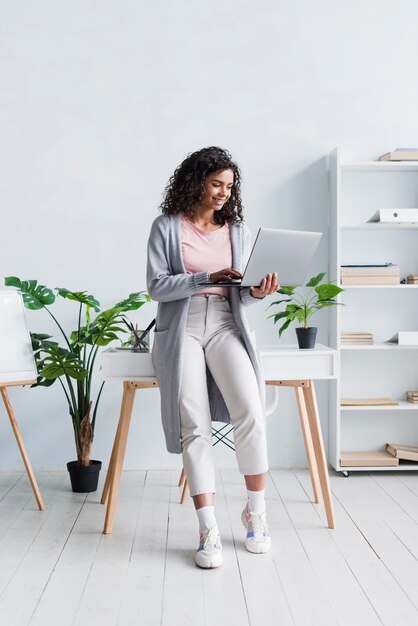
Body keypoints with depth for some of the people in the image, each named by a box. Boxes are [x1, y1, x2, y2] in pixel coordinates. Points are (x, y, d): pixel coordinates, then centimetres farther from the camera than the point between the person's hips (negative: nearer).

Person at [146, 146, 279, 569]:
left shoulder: (237, 230, 14)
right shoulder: (166, 227, 4)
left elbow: (241, 295, 13)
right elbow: (156, 286, -5)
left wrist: (258, 292, -11)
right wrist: (206, 277, -17)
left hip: (225, 325, 2)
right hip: (181, 328, -2)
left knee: (250, 411, -21)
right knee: (195, 425, -18)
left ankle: (255, 510, -3)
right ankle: (208, 529, -11)